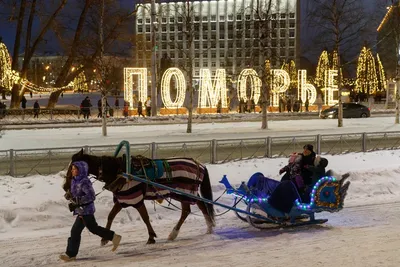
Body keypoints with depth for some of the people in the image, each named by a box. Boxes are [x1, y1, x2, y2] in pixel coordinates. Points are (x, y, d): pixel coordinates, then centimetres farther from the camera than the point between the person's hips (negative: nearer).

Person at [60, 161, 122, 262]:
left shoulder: (84, 182, -19)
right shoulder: (75, 181, 8)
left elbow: (91, 196, -25)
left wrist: (77, 201, -28)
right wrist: (69, 195, -2)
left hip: (85, 210, -10)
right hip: (81, 210, 10)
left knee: (75, 231, -5)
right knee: (94, 228, 19)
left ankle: (71, 254, 4)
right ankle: (114, 237, 29)